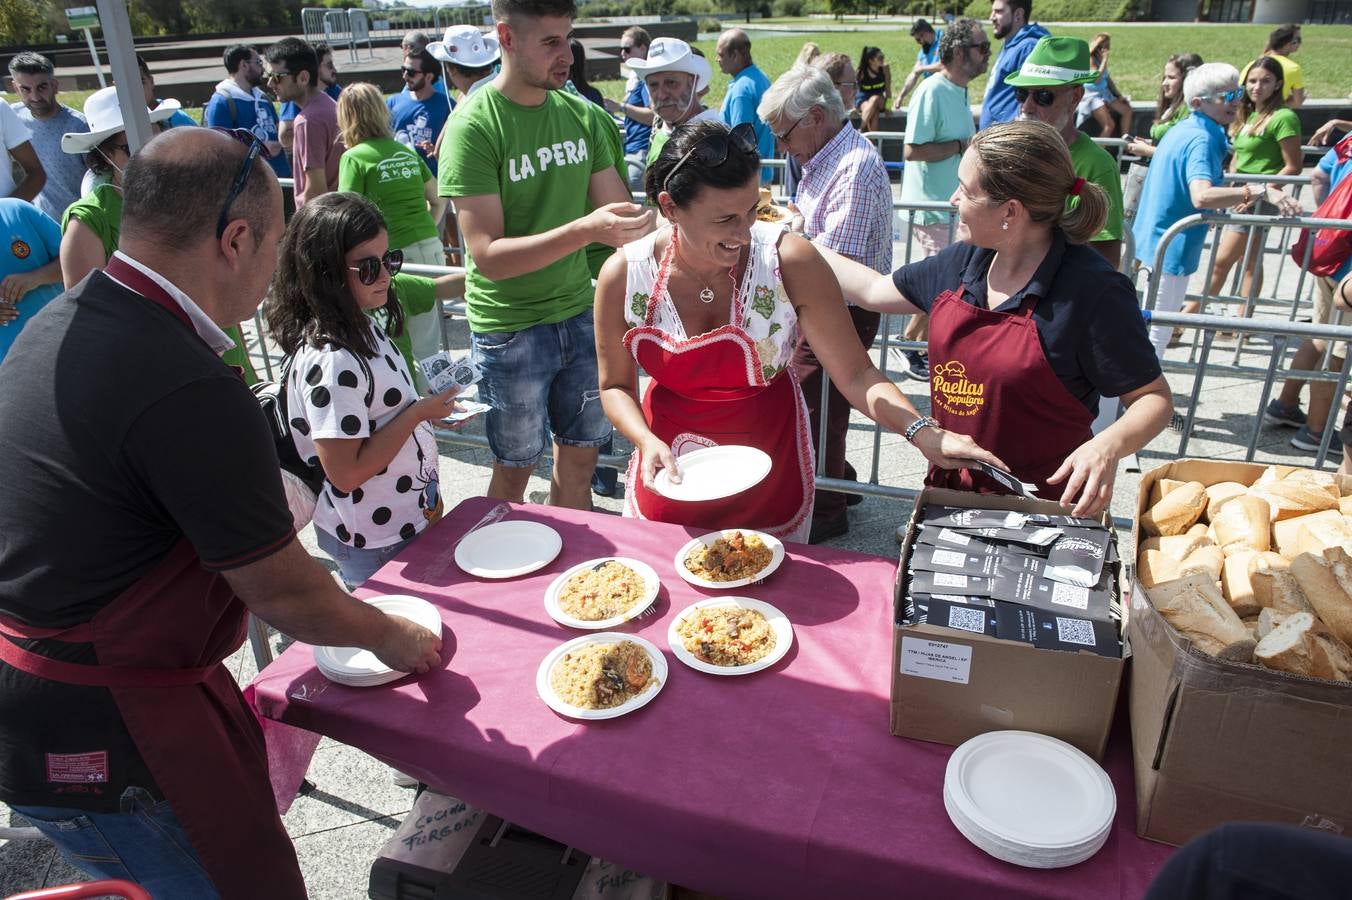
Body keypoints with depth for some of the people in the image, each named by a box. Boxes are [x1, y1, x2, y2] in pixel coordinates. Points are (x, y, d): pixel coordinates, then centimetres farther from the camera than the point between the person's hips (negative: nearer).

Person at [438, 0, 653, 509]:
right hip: (510, 328, -5)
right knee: (514, 471, 10)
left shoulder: (581, 114, 2)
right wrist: (585, 230, -34)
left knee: (580, 458, 14)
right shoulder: (473, 127, -15)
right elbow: (489, 256, -22)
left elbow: (624, 215, 6)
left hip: (579, 312, 5)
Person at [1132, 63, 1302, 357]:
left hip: (1153, 235, 11)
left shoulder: (1183, 130, 7)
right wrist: (1260, 190, -43)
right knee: (1157, 333, -1)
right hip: (1171, 245, -11)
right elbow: (1202, 196, -40)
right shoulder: (1202, 140, -23)